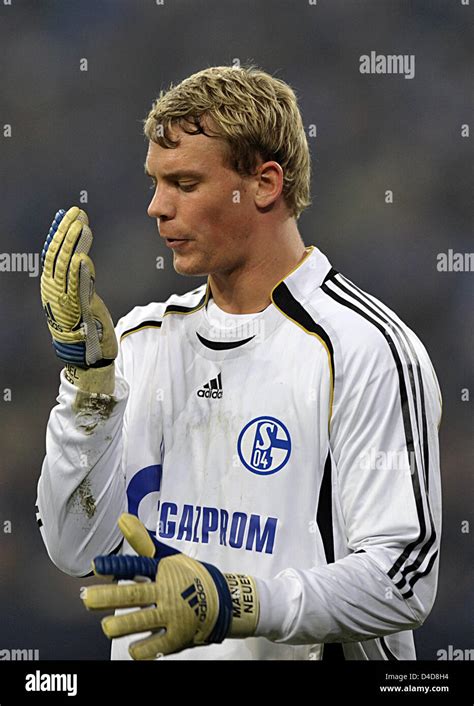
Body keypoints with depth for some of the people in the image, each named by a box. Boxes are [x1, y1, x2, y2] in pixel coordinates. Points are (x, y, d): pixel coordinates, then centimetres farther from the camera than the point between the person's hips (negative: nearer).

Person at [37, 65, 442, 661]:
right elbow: (76, 549, 5)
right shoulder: (143, 338, 11)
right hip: (147, 656, 3)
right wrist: (87, 374, -4)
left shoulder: (366, 349, -8)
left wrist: (237, 603, -23)